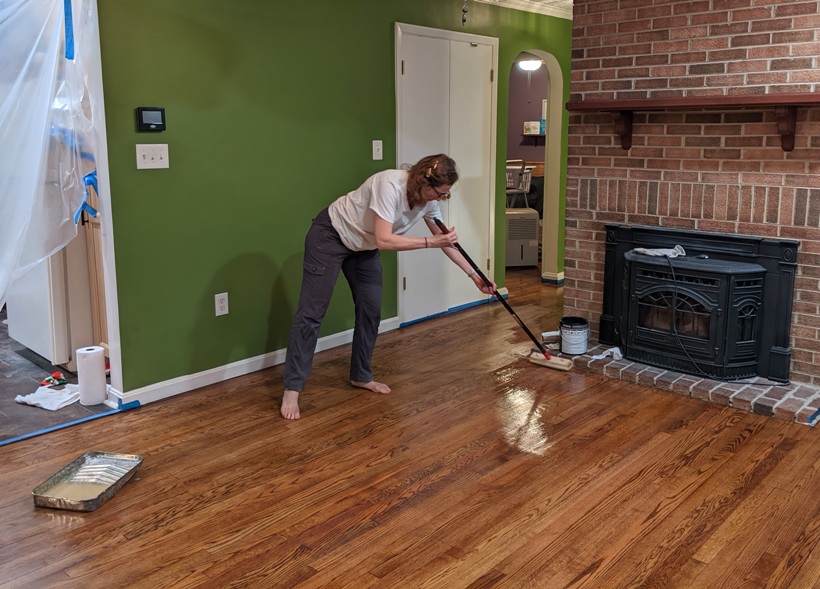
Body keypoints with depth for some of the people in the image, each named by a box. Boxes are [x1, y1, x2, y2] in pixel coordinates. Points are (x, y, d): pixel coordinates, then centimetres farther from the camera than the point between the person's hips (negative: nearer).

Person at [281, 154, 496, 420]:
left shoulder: (428, 201, -10)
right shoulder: (390, 185, -34)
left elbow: (445, 241, 2)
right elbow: (384, 240, -38)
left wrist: (474, 275, 2)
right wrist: (430, 242, -36)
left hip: (363, 246, 8)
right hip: (330, 235, -8)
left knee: (370, 310, 4)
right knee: (311, 312, -9)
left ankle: (360, 376, 22)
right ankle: (291, 390, -6)